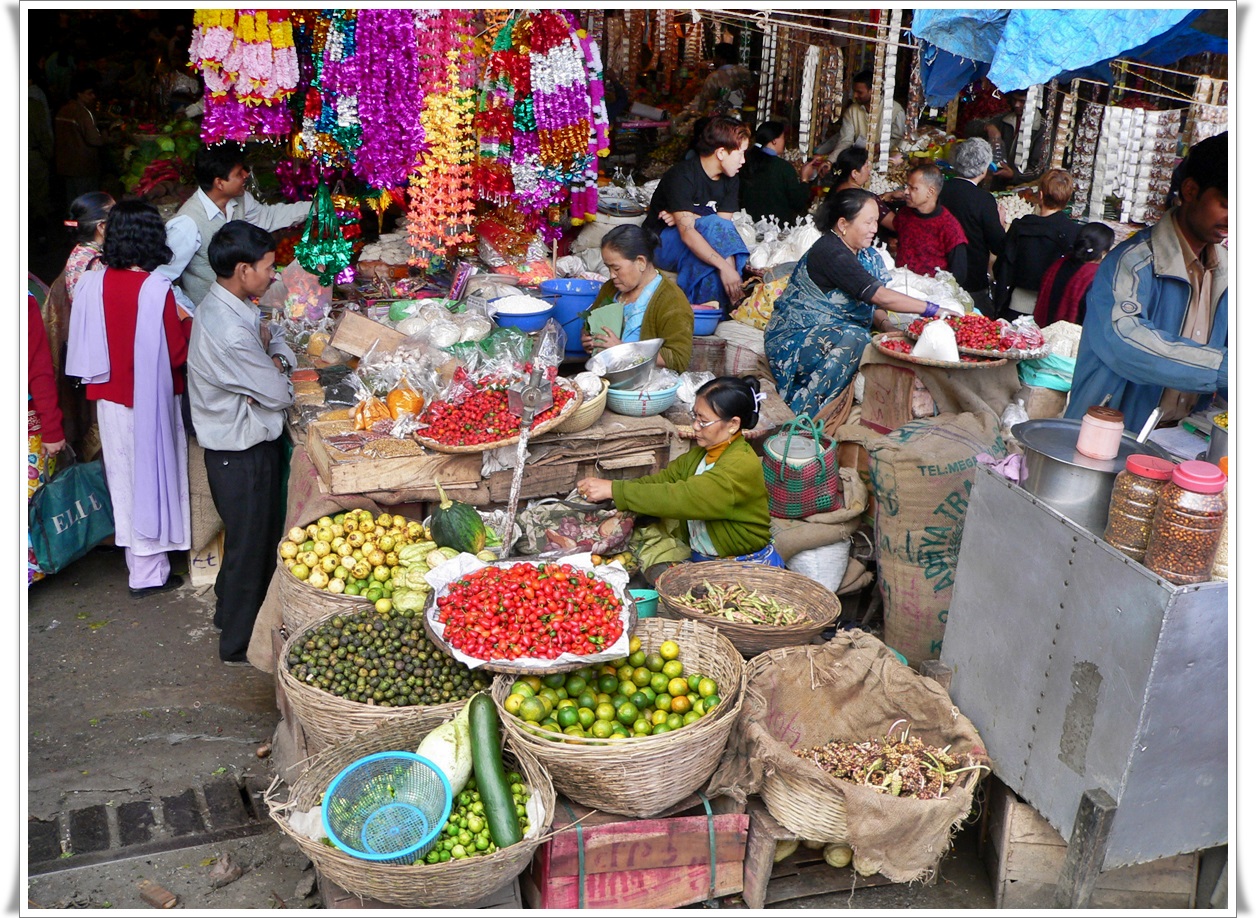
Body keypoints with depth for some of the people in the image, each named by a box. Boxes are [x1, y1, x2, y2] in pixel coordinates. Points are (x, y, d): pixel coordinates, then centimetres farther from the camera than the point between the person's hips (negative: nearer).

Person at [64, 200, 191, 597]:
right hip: (151, 400, -4)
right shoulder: (157, 289, -20)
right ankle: (148, 572, 16)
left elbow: (85, 348, 2)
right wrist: (187, 323, -1)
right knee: (152, 474, 8)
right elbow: (177, 354, -16)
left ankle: (138, 559, 32)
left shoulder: (91, 284, -6)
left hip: (110, 397, 5)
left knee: (124, 476, 17)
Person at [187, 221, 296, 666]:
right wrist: (277, 375, -1)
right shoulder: (230, 333, -30)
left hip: (247, 443, 10)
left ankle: (233, 611, 43)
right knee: (249, 545, 6)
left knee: (264, 535, 24)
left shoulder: (226, 304, 1)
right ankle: (240, 643, 24)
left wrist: (275, 359, -8)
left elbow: (273, 337, 13)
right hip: (241, 453, -10)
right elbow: (280, 394, -22)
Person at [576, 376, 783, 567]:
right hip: (702, 558, 8)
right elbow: (664, 478, 0)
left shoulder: (742, 465, -22)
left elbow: (682, 498, -30)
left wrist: (614, 490, -30)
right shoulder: (702, 453, 8)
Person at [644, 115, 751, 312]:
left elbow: (724, 223, -8)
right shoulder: (682, 176, -21)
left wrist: (689, 219, -23)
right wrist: (724, 266, -42)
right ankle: (735, 301, -34)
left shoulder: (729, 180, 2)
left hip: (694, 246, 6)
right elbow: (687, 234, -32)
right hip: (661, 244, -6)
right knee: (714, 225, -31)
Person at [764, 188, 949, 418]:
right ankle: (802, 416, -25)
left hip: (829, 333, 9)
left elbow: (873, 303, 9)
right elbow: (881, 297, -26)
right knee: (853, 339, -33)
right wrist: (932, 309, -21)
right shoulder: (830, 253, -21)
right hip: (795, 338, -9)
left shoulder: (866, 255, 10)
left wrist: (887, 327, -12)